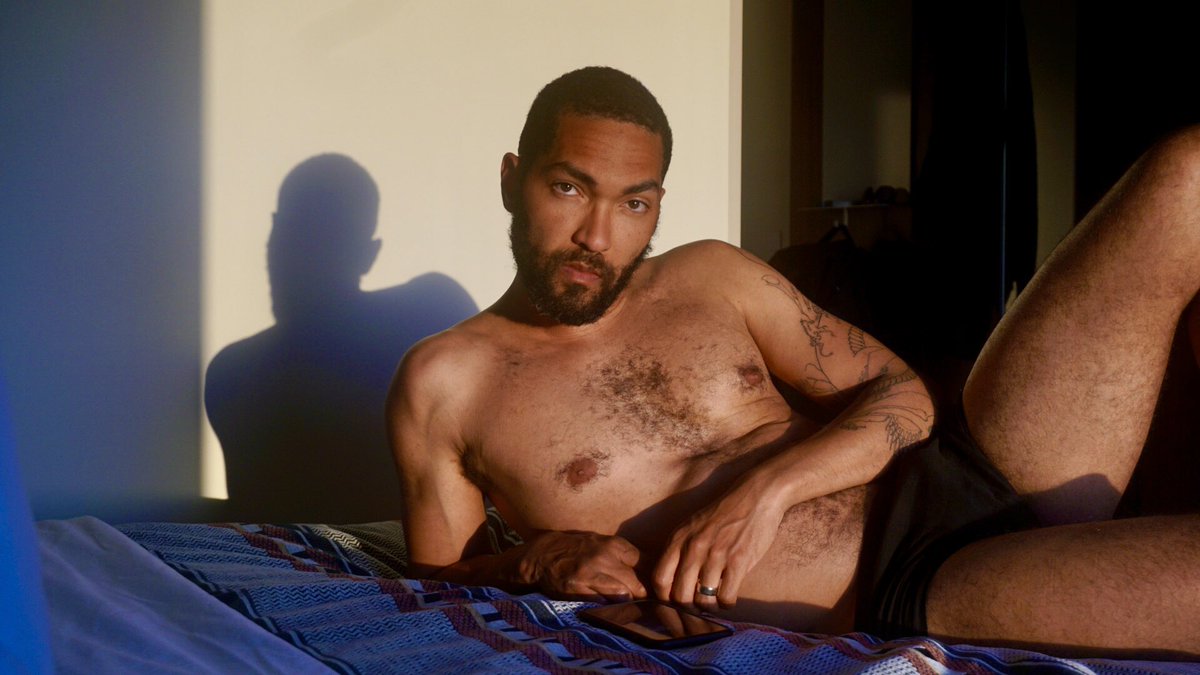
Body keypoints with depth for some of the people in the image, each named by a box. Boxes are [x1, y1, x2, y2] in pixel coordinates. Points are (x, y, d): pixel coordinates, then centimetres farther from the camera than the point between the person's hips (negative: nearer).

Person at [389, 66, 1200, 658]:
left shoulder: (712, 275, 12)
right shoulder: (442, 382, 3)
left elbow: (901, 393, 10)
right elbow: (436, 581, 11)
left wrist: (767, 488, -9)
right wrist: (538, 561, -12)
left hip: (965, 476, 6)